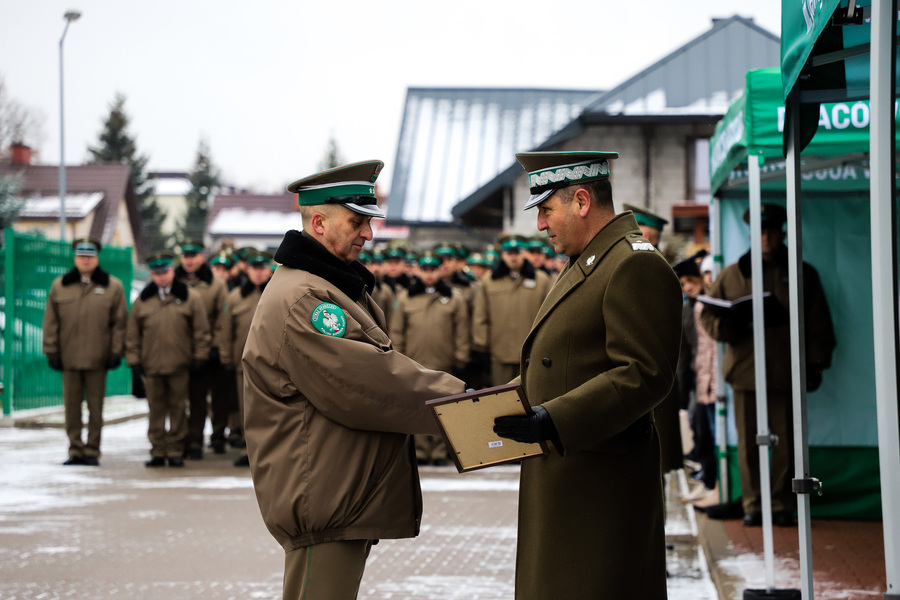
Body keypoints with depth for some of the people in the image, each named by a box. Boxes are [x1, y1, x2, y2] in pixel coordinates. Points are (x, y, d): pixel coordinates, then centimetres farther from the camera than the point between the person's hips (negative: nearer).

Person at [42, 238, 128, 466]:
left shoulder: (113, 287, 4)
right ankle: (75, 450, 10)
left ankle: (92, 451, 9)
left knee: (95, 408, 2)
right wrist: (52, 351, 3)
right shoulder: (59, 286, 9)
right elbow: (50, 322, 9)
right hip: (69, 359, 2)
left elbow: (120, 323, 3)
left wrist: (116, 353, -3)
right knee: (72, 407, 3)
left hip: (97, 360, -2)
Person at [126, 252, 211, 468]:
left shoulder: (190, 298, 3)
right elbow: (133, 333, 12)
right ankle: (158, 451, 11)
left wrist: (199, 357, 0)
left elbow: (201, 330, 5)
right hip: (151, 365, 2)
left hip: (179, 366, -2)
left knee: (178, 409, 3)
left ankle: (176, 451, 11)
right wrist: (134, 359, 6)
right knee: (156, 409, 5)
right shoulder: (143, 300, 9)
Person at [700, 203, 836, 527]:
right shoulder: (731, 275, 12)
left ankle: (782, 505, 9)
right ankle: (752, 505, 8)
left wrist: (816, 363, 1)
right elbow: (709, 316, 11)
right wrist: (738, 327, -9)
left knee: (786, 442, 1)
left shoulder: (803, 275, 11)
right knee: (748, 443, 0)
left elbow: (819, 326, 10)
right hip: (744, 371, 1)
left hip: (786, 373, -1)